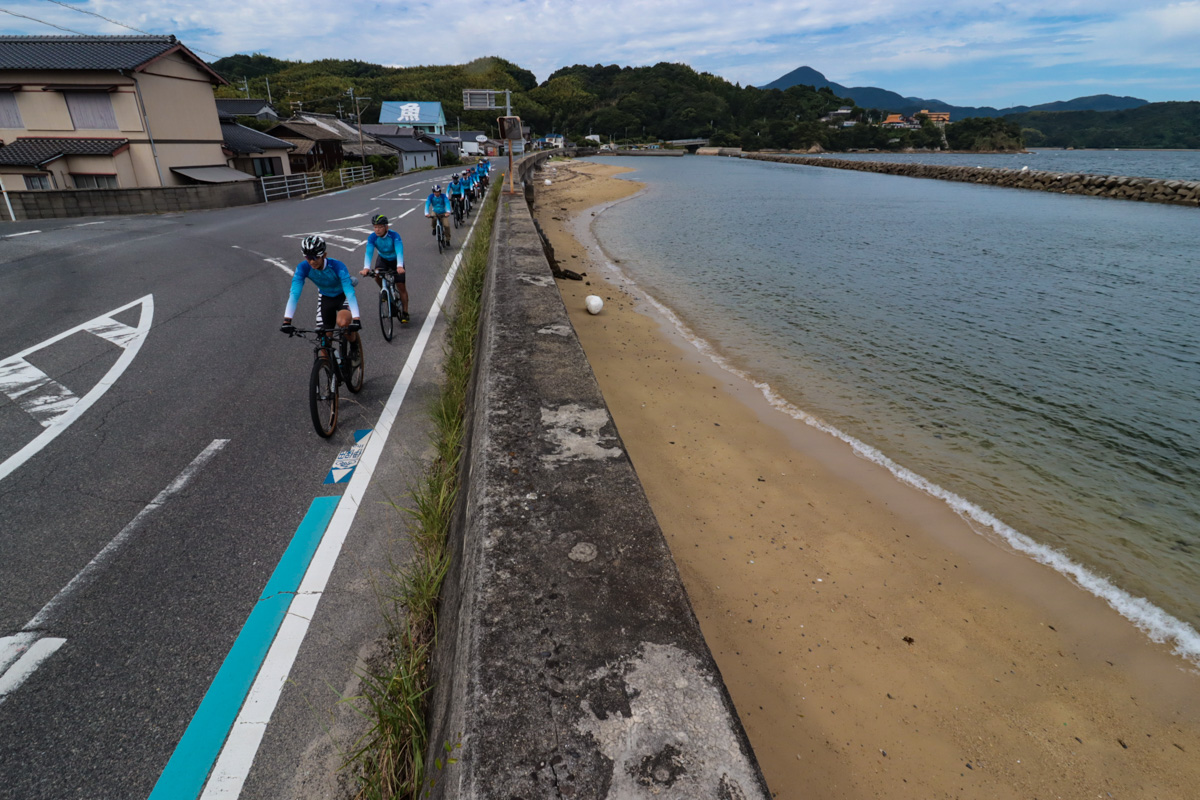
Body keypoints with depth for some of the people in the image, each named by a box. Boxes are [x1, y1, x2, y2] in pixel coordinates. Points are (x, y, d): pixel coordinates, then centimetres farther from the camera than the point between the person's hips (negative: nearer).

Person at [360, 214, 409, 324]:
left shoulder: (394, 236, -31)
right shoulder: (372, 237, -23)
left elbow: (399, 251, -44)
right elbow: (369, 252, -34)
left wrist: (399, 266, -61)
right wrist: (366, 268, -51)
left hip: (396, 260, -3)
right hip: (383, 259, 3)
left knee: (401, 287, -9)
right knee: (377, 276, -25)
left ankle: (405, 313, 2)